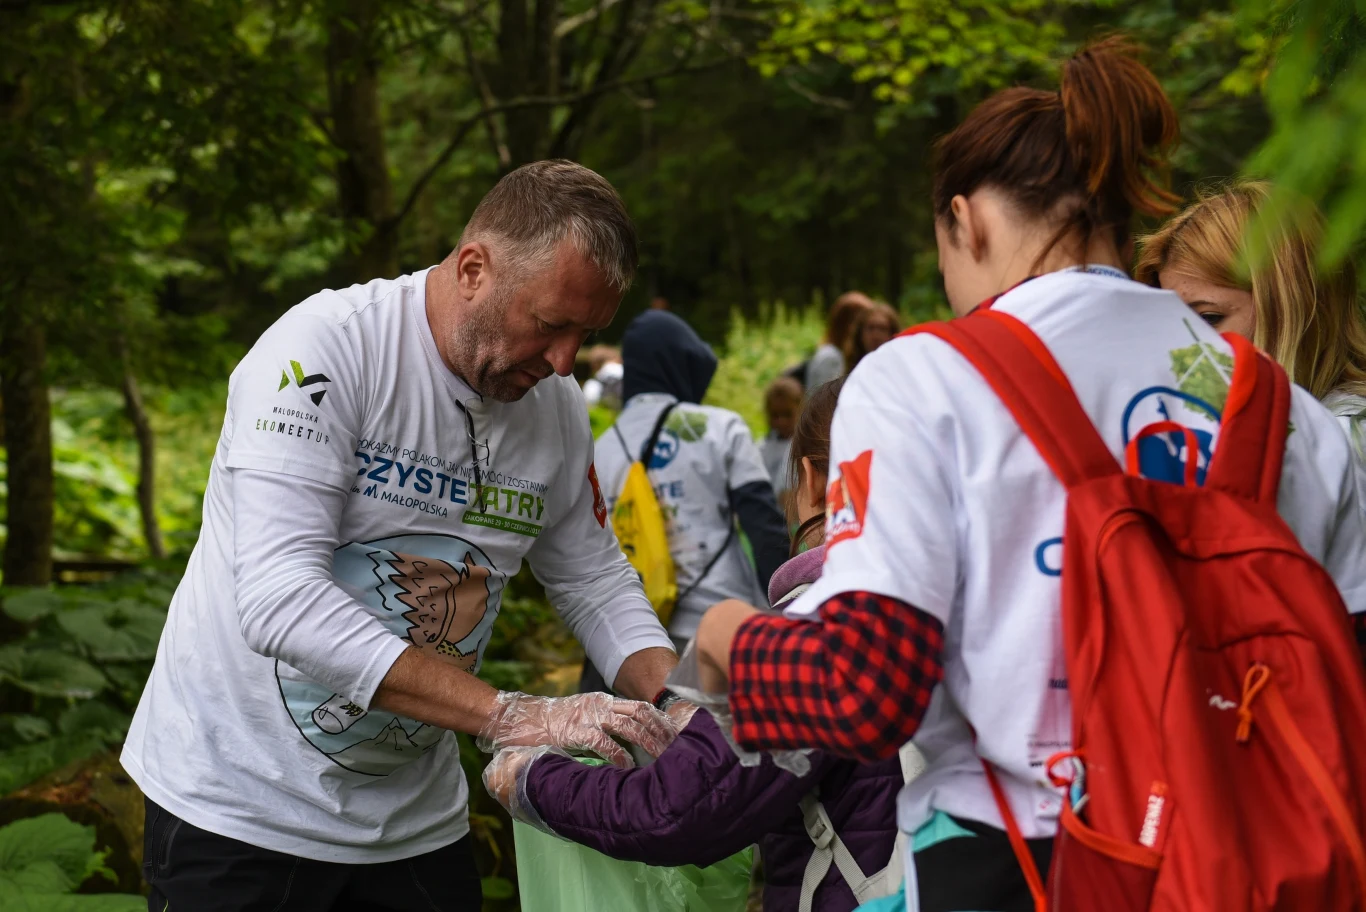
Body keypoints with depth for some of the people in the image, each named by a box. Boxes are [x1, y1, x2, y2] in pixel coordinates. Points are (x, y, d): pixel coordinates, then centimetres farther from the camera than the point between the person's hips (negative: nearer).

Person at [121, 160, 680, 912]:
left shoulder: (557, 406, -2)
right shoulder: (326, 348, -22)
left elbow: (596, 584, 9)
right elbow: (279, 601, -31)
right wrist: (509, 716, -34)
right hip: (237, 804, -5)